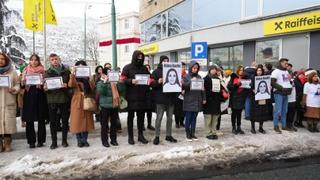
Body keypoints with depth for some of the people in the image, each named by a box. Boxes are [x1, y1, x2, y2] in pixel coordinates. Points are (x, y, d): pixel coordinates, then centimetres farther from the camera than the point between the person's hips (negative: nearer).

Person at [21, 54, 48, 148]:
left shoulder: (42, 71, 6)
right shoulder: (26, 71, 10)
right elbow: (22, 85, 9)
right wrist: (22, 82, -12)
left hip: (40, 96, -1)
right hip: (29, 96, 1)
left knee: (41, 119, 2)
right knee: (29, 120, 0)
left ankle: (41, 140, 10)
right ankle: (31, 141, 9)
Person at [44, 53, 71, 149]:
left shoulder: (66, 71, 5)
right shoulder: (47, 73, 7)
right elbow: (44, 86, 6)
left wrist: (67, 85, -15)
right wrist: (45, 88, -16)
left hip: (64, 98, 0)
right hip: (52, 99, 0)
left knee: (65, 120, 6)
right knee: (53, 121, 4)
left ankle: (64, 140, 18)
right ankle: (54, 142, 14)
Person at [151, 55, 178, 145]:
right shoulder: (156, 71, 0)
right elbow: (152, 83, -6)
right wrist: (158, 82, -24)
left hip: (171, 98, 5)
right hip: (160, 98, -5)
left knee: (170, 117, 10)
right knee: (159, 117, 0)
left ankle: (168, 135, 21)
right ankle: (157, 136, 10)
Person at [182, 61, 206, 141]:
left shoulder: (199, 77, 10)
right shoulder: (186, 77, -1)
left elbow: (203, 88, 11)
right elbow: (183, 87, -10)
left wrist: (204, 98, 7)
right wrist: (191, 81, -19)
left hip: (197, 101, 4)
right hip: (189, 101, -3)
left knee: (194, 118, 8)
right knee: (188, 118, 1)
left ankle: (193, 134, 17)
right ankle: (188, 134, 12)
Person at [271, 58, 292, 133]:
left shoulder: (286, 72, 17)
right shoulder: (276, 71, -8)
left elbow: (289, 80, 27)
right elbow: (272, 82, -15)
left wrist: (290, 86, 8)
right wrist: (281, 88, -17)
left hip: (286, 93, 8)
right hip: (279, 93, -7)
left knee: (285, 110, 11)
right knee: (278, 110, -6)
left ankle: (284, 125, 19)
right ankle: (276, 126, 3)